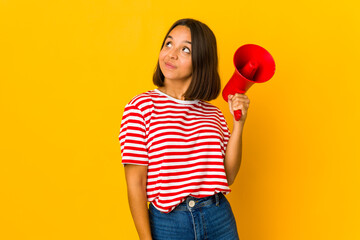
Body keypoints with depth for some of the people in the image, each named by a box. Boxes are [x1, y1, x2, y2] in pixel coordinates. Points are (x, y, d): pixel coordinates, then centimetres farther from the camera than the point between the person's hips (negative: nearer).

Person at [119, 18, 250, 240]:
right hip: (167, 222, -3)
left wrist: (239, 123, -5)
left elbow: (228, 176, 0)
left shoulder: (212, 113, 6)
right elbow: (135, 184, -9)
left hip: (220, 220, 4)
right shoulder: (141, 106, -7)